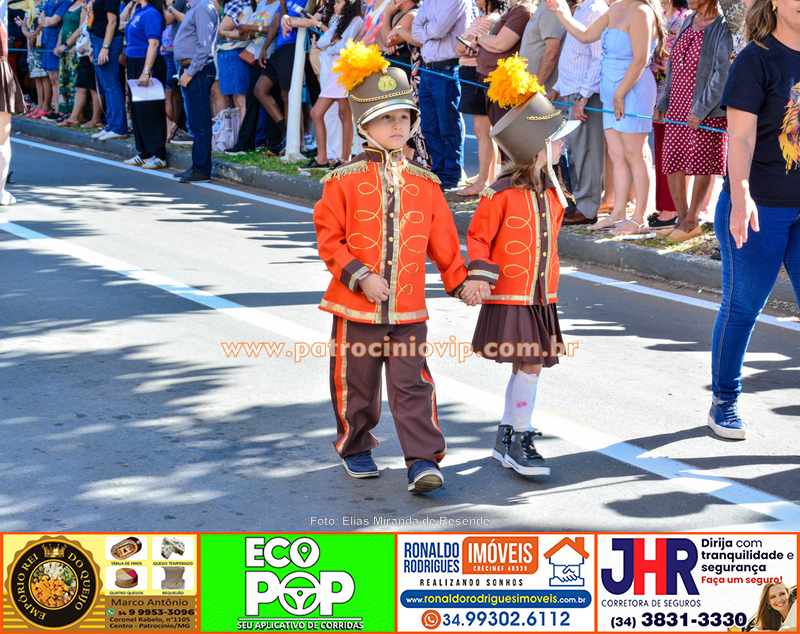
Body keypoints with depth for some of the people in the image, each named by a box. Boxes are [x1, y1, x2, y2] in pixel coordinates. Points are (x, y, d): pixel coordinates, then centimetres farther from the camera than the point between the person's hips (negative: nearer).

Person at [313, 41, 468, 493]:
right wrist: (359, 276, -15)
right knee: (357, 384, 11)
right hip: (357, 307, -1)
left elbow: (443, 240, 11)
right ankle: (356, 448, 31)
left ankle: (424, 460, -3)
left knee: (413, 384, -4)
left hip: (409, 309, 1)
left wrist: (461, 281, 6)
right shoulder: (344, 180, -4)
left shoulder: (425, 182, 5)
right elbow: (329, 238, -4)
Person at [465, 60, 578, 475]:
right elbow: (478, 237, -8)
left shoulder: (550, 192, 9)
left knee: (528, 365, 10)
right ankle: (518, 438, 2)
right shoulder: (501, 195, -14)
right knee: (529, 365, -10)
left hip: (541, 295, 7)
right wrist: (480, 277, -18)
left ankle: (508, 437, 23)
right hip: (509, 296, -7)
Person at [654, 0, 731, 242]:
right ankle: (682, 219, 17)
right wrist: (662, 104, 15)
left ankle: (691, 221, 13)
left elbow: (722, 74, -16)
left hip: (705, 112, -8)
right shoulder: (688, 23, 14)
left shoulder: (722, 28, -11)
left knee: (701, 165, 1)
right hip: (678, 108, 8)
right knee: (671, 163, 6)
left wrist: (701, 109, -19)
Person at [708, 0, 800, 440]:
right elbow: (741, 135, -16)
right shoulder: (758, 59, -9)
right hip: (759, 208, -5)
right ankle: (723, 403, 23)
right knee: (742, 306, 7)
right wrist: (741, 197, -28)